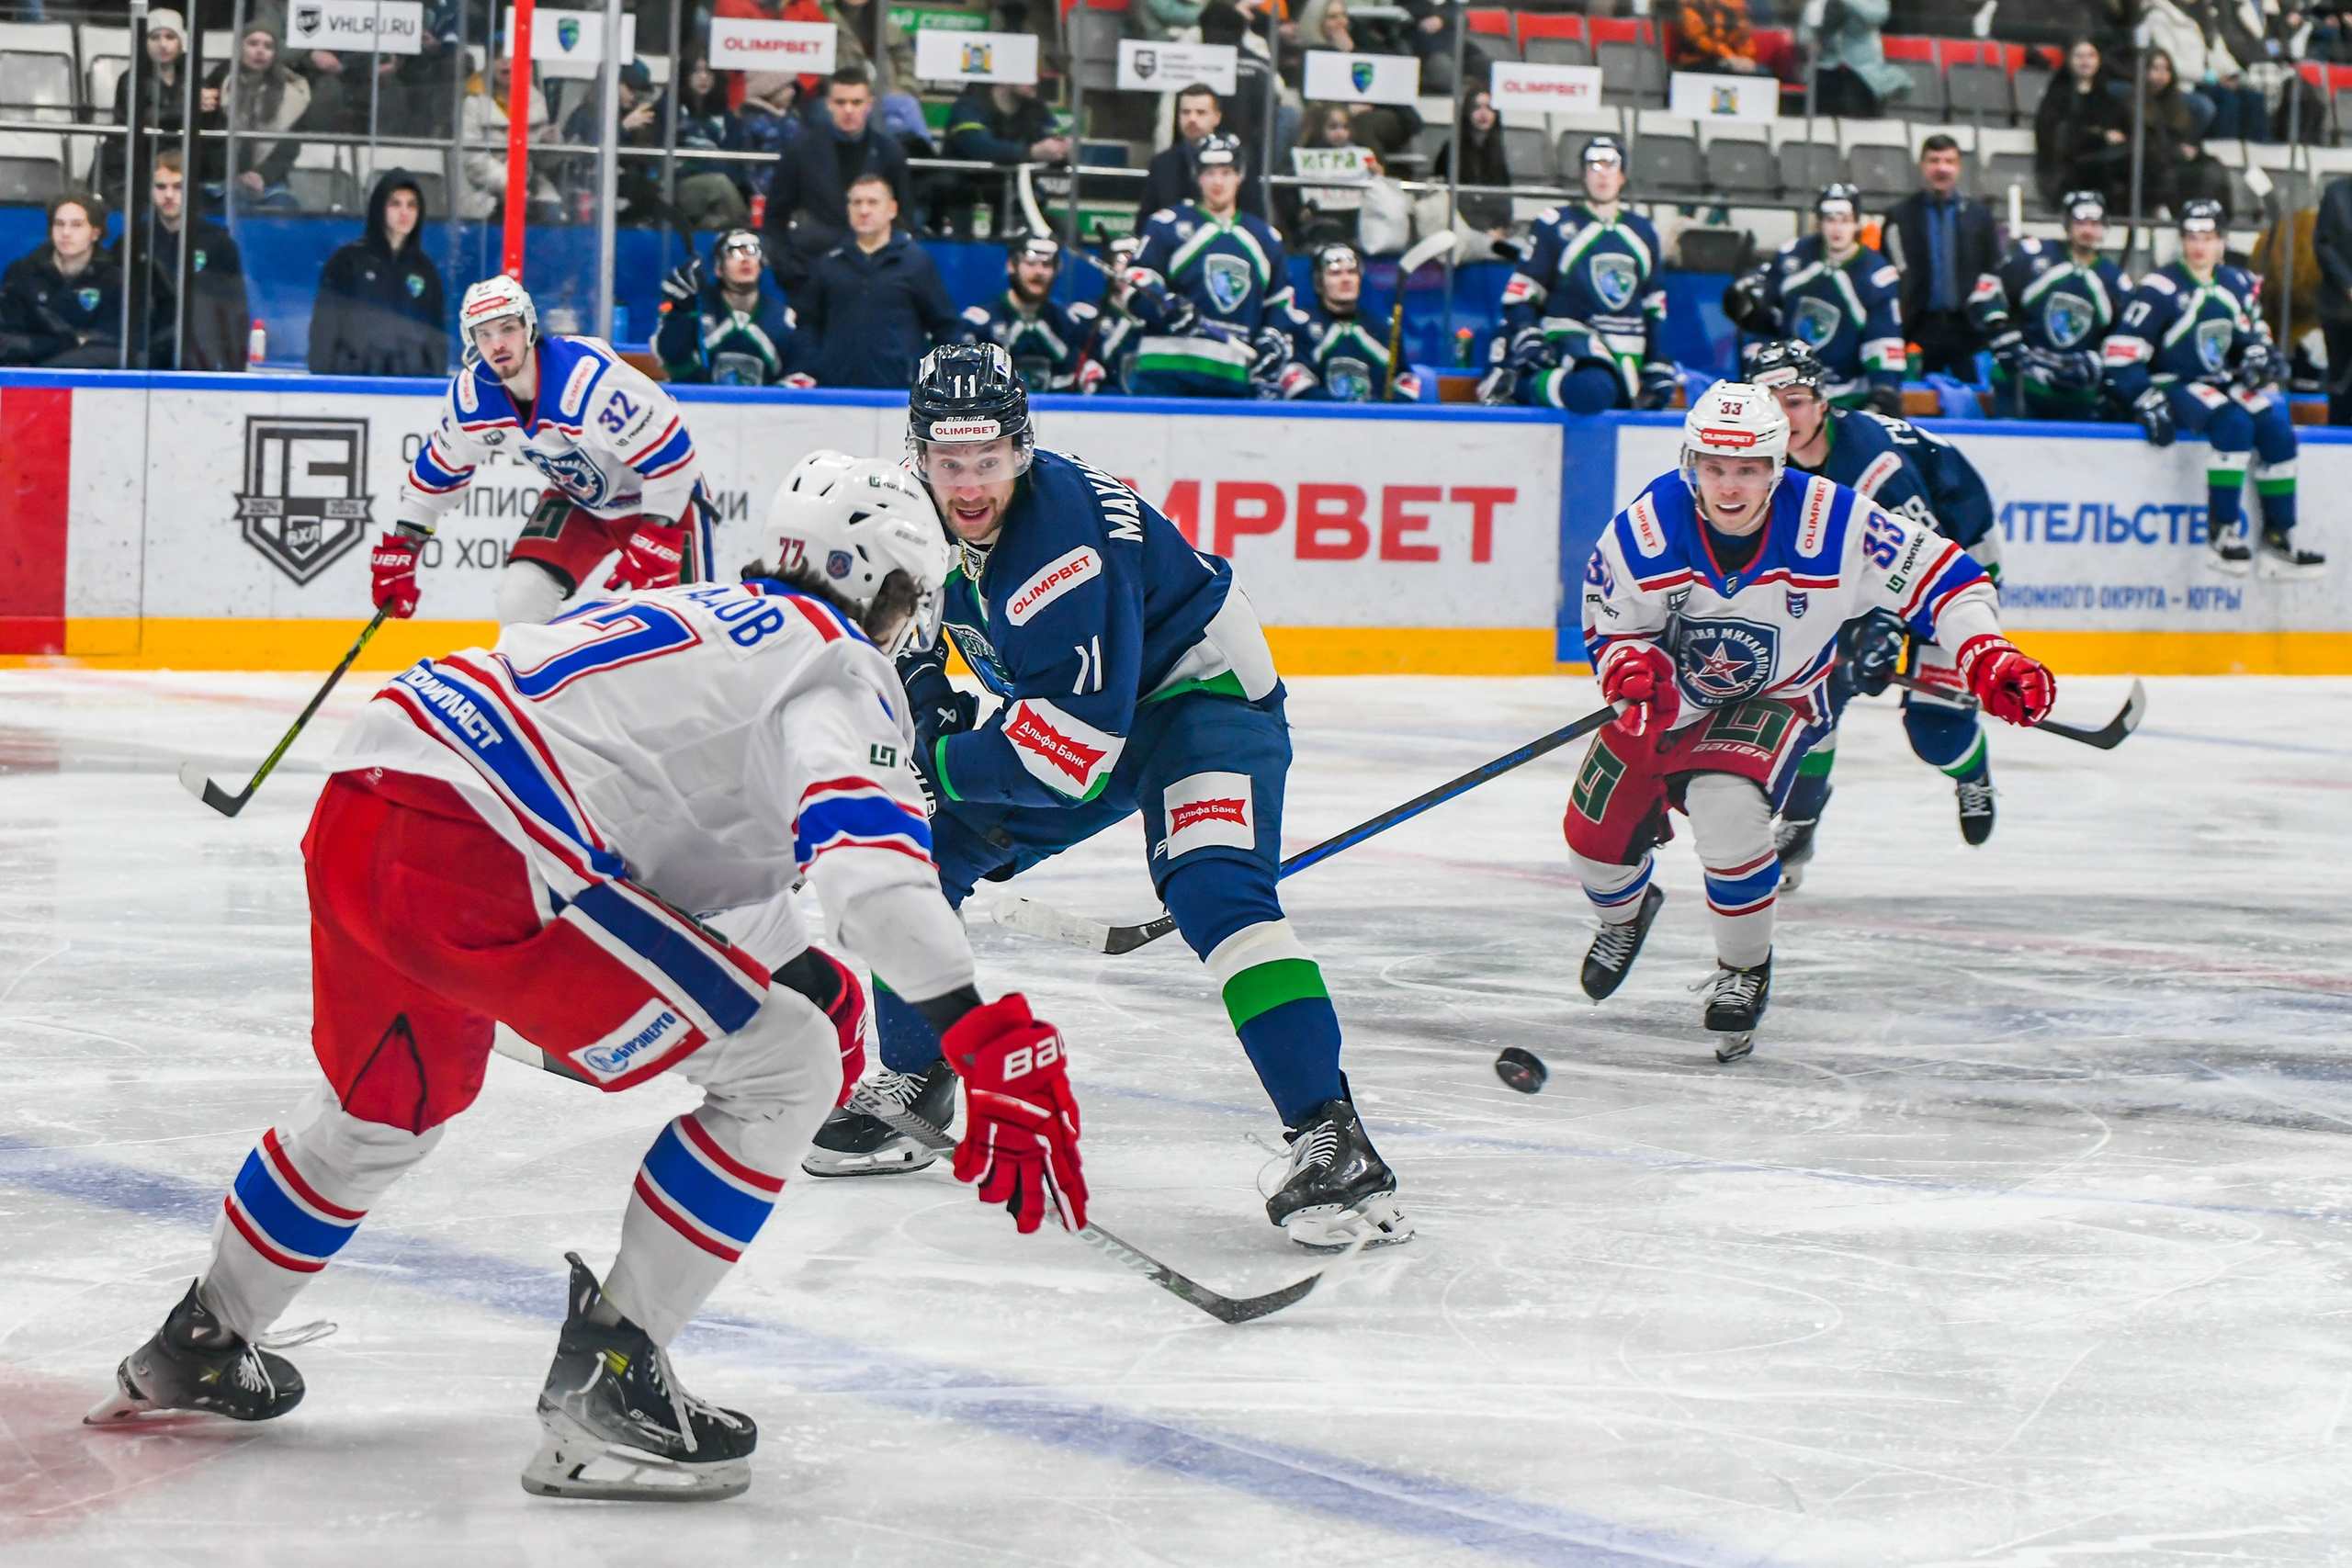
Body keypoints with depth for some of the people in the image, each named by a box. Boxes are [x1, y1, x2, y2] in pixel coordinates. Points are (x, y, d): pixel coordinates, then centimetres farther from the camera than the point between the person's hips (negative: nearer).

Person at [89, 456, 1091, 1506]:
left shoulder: (711, 619, 29)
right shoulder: (839, 671, 2)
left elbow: (711, 853, 41)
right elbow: (869, 858, -18)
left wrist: (805, 974, 41)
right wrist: (991, 1044, -25)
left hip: (358, 800, 10)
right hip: (470, 859, -10)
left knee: (390, 1102, 37)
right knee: (785, 1068, -1)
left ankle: (198, 1347, 52)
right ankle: (603, 1382, 0)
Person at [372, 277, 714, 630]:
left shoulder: (590, 378, -35)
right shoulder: (471, 395, -14)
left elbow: (670, 455, -31)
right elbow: (437, 469, 4)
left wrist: (654, 542, -32)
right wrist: (399, 546, 3)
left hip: (662, 496, -5)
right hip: (579, 500, 5)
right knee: (520, 601, -10)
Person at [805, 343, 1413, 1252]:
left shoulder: (1062, 531, -34)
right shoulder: (924, 514, -9)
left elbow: (1079, 741, -36)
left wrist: (941, 762, -27)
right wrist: (921, 685, -6)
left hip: (1203, 693, -9)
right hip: (1071, 704, 9)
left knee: (1215, 893, -31)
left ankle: (1332, 1142, -36)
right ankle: (912, 1082, 22)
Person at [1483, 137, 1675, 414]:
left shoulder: (1643, 232, 16)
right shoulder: (1555, 225, 0)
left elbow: (1654, 306, 22)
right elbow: (1520, 292, -2)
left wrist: (1658, 366, 16)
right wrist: (1526, 337, -19)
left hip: (1626, 354, 7)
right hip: (1569, 336, -7)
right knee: (1592, 390, -37)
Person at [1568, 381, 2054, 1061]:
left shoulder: (1831, 525, -28)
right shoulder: (1644, 530, -24)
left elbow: (1938, 572, -20)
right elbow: (1611, 625, -10)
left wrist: (1987, 654, -32)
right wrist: (1633, 669, -33)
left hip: (1776, 698, -3)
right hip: (1674, 693, 3)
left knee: (1727, 811, -30)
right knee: (1595, 835, 4)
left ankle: (1745, 970, -3)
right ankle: (1626, 911, 45)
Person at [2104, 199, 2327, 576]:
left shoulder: (2239, 286, 8)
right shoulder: (2159, 289, -11)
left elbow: (2253, 334, 23)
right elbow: (2122, 354, -14)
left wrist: (2260, 356, 0)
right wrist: (2148, 401, -21)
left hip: (2224, 386, 6)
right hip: (2175, 387, -6)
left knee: (2276, 427, -16)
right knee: (2234, 425, -32)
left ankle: (2279, 540, -11)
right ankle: (2221, 532, -27)